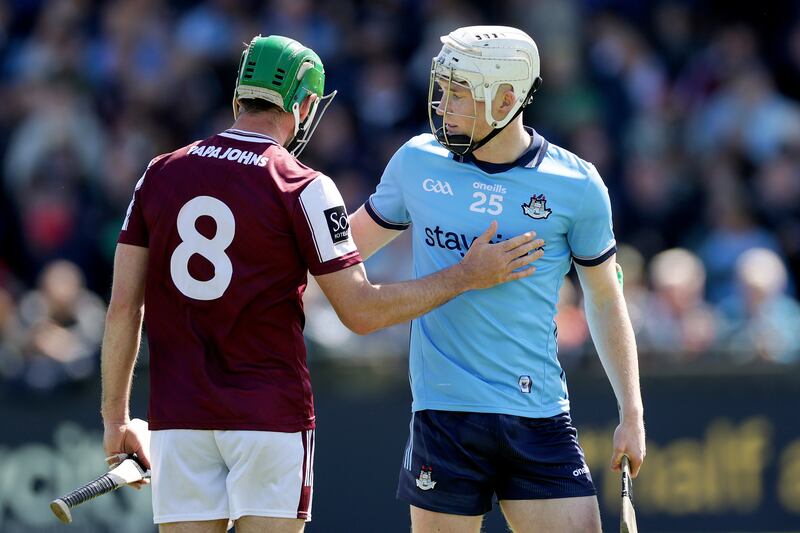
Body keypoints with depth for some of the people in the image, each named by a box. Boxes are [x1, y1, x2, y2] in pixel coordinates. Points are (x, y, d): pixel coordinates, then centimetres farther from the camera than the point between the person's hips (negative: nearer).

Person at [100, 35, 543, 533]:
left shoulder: (160, 175, 5)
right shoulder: (303, 190, -7)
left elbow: (124, 307, 5)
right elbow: (361, 311, -6)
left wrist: (116, 416, 12)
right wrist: (466, 276, 3)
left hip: (179, 417, 4)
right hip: (272, 414, -4)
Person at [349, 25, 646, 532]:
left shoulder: (576, 186, -2)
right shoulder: (417, 161, 3)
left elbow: (604, 300, 8)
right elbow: (348, 244, 20)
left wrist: (632, 413, 5)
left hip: (540, 417, -1)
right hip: (444, 411, 1)